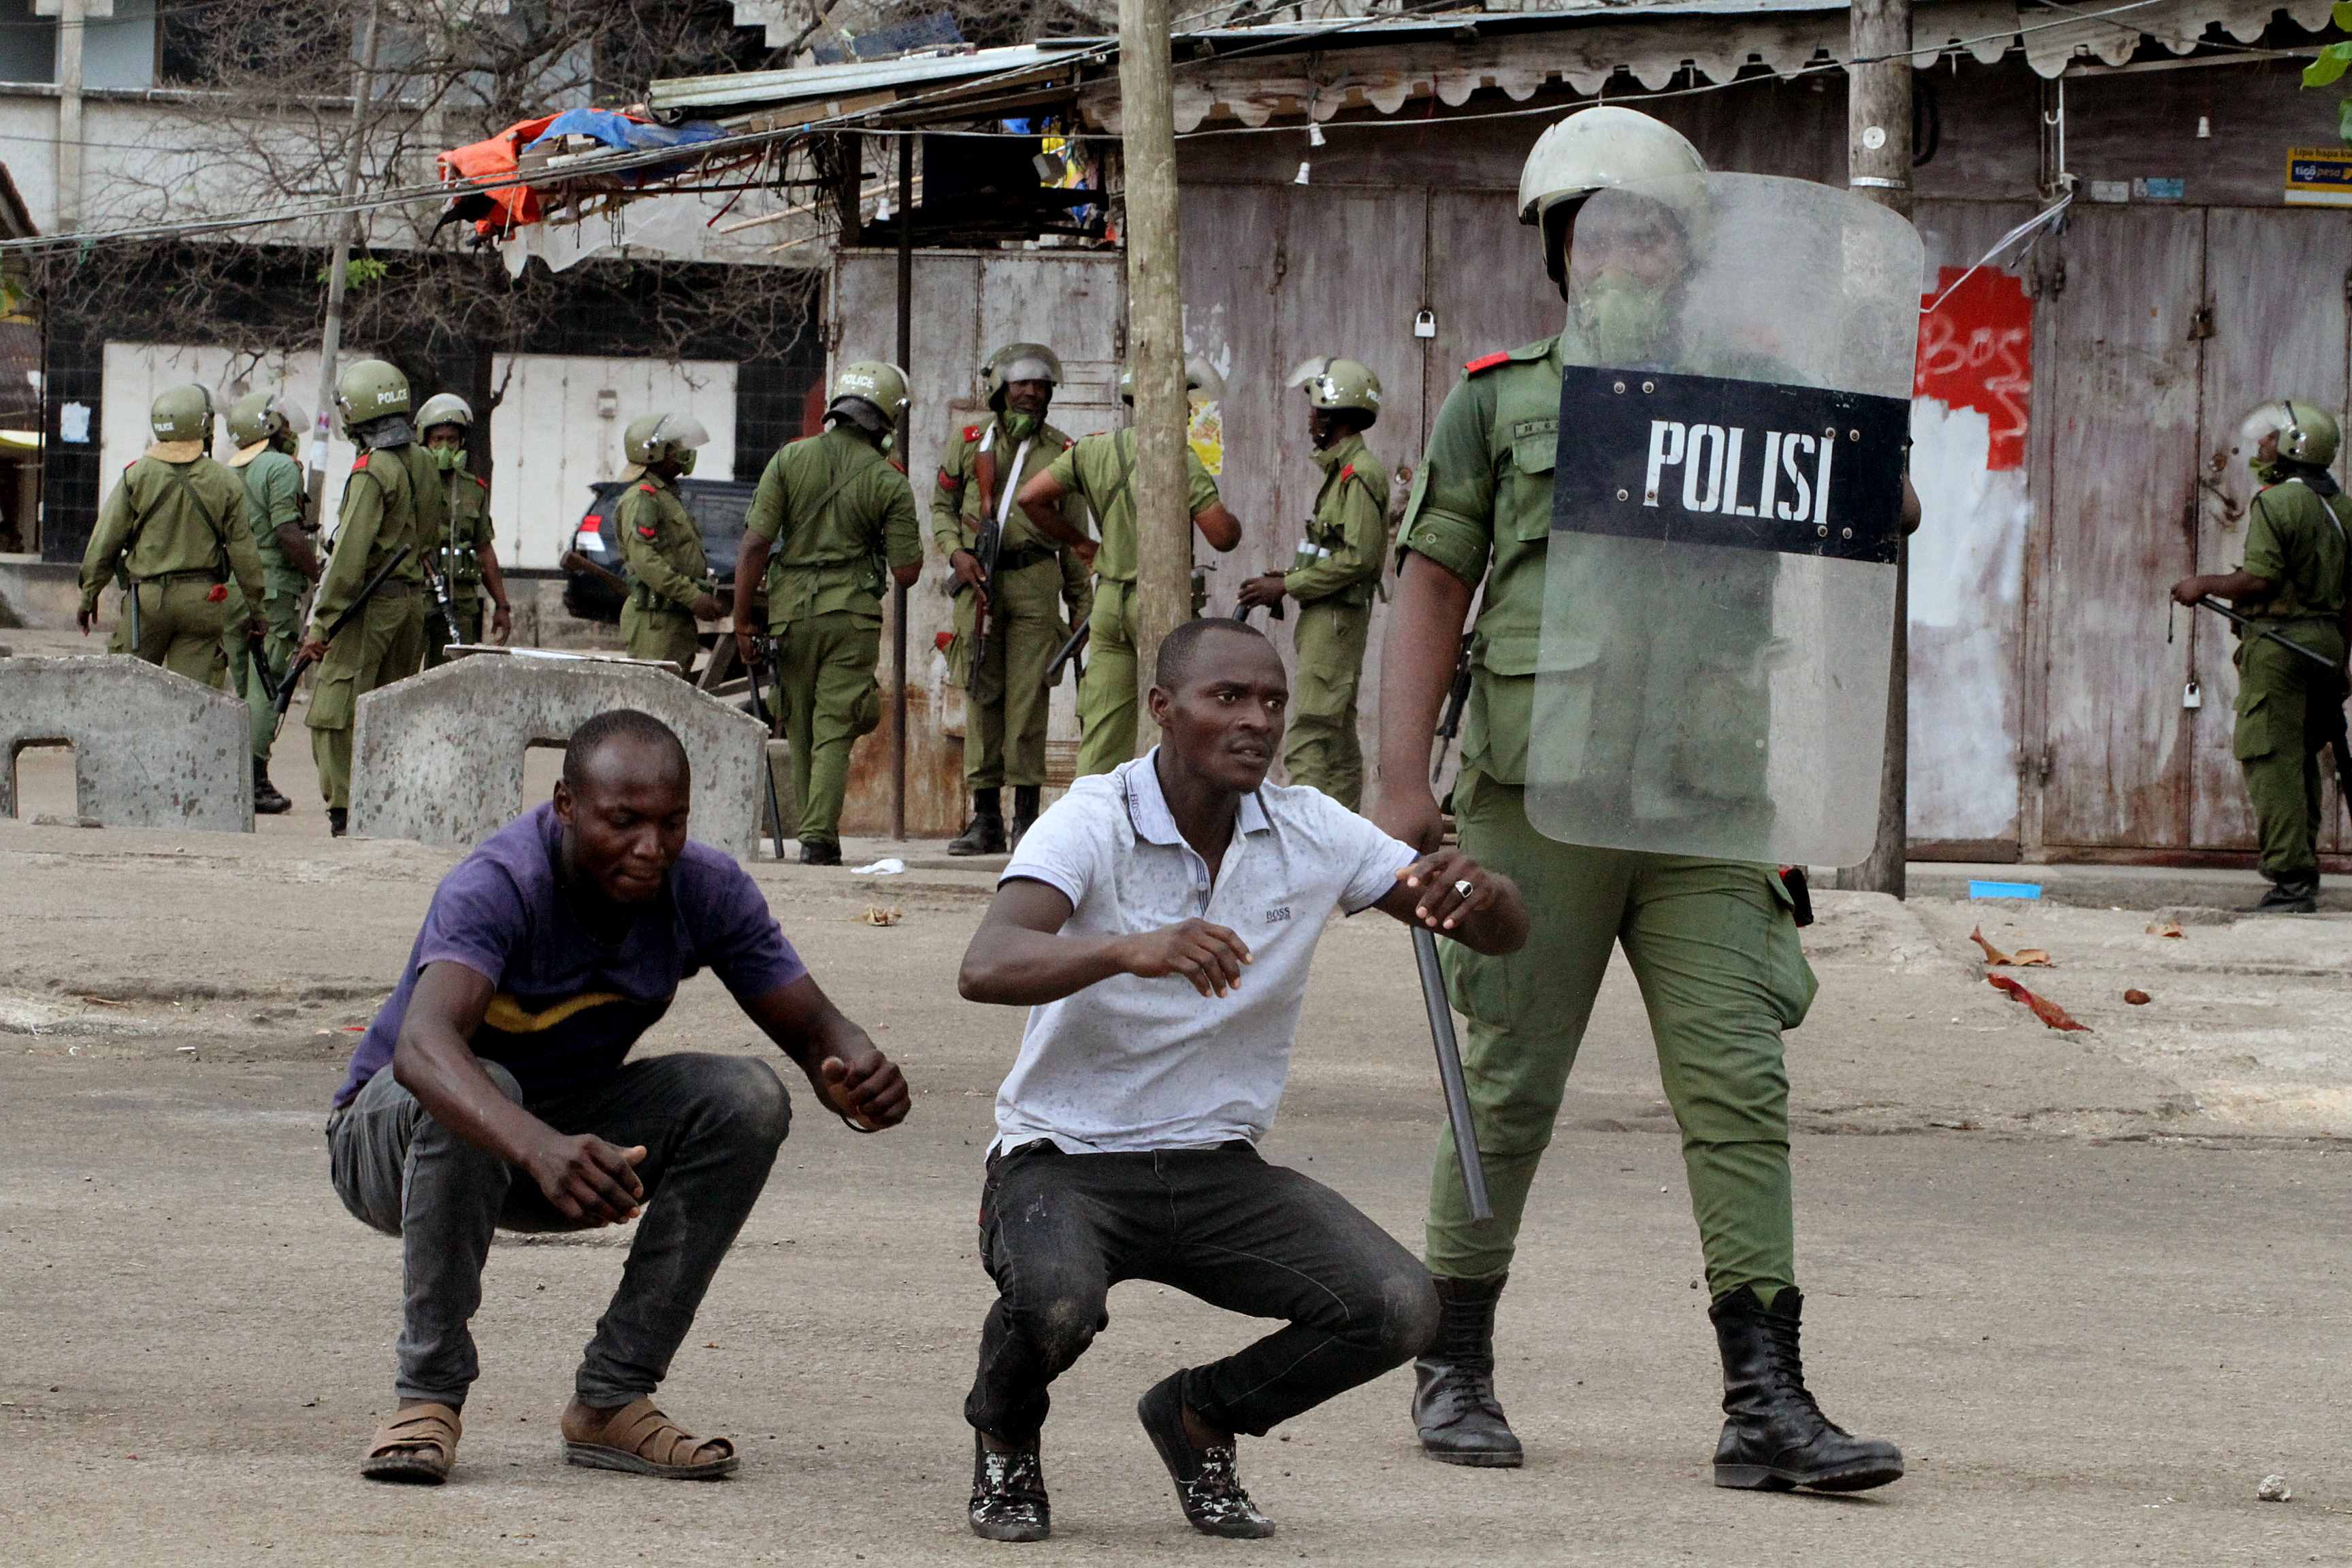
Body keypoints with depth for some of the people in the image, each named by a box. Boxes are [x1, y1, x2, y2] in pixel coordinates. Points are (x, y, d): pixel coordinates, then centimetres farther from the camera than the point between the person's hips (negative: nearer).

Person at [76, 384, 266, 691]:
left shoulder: (137, 476, -3)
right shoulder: (225, 483, -1)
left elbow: (105, 543, -2)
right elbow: (242, 551, 2)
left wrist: (89, 596, 9)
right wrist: (255, 608, 13)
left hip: (147, 597, -1)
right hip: (203, 599, 1)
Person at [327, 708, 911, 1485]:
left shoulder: (705, 890, -15)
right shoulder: (498, 887, -32)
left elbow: (816, 1032, -11)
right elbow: (422, 1046, -50)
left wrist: (861, 1078, -38)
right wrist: (538, 1148, -69)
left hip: (565, 1133, 5)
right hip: (388, 1134, -5)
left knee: (747, 1098, -18)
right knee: (471, 1096, -39)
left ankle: (613, 1400, -14)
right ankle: (428, 1395, -23)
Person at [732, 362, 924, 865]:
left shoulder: (790, 460, 1)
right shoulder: (888, 483, -2)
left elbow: (755, 544, -4)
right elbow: (906, 572, 0)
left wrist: (742, 621, 0)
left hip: (791, 611, 2)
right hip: (852, 616, -2)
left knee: (801, 732, 13)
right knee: (834, 734, -3)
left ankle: (816, 836, 20)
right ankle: (818, 838, -14)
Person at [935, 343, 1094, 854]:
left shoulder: (1060, 452, 10)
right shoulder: (969, 444, 12)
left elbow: (1073, 534, 13)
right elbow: (942, 506, 17)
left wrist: (1082, 603, 10)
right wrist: (957, 553, -3)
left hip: (1035, 580, -1)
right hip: (978, 582, 1)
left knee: (1028, 695, -7)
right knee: (982, 697, 1)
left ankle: (1027, 817, -3)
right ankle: (985, 818, 5)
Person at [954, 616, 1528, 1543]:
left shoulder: (1310, 833, 0)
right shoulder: (1092, 824, -13)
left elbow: (1504, 935, 2)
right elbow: (986, 968, -32)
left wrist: (1473, 892, -24)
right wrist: (1131, 951, -50)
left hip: (1219, 1174, 4)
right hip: (1064, 1161, -4)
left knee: (1398, 1310, -18)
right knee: (1056, 1303, -37)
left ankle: (1202, 1414, 11)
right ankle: (1004, 1441, 1)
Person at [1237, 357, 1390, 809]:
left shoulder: (1359, 472, -15)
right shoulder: (1342, 469, 17)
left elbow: (1359, 557, -21)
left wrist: (1286, 586, -17)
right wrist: (1289, 578, 8)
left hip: (1336, 618, -11)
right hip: (1326, 618, 11)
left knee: (1307, 741, -14)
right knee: (1337, 738, 13)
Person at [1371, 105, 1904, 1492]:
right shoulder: (1501, 405, 8)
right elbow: (1431, 593, 4)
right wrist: (1404, 784, -4)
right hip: (1538, 795, -2)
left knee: (1740, 1092, -7)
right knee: (1511, 1093, 3)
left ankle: (1767, 1403, -9)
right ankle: (1456, 1368, 18)